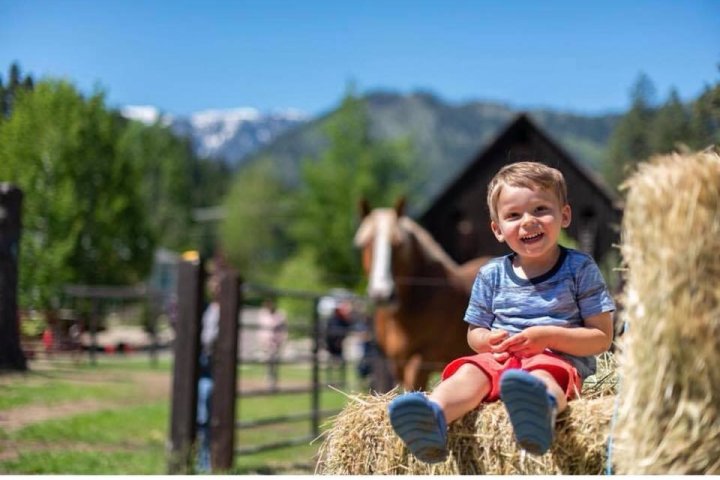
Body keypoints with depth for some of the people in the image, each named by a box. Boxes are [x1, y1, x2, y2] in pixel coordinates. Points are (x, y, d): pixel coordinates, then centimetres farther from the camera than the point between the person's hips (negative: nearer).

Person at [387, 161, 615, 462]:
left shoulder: (580, 269, 4)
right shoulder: (491, 275, 13)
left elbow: (602, 338, 0)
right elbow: (474, 333, 21)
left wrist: (548, 336, -14)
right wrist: (489, 341, -5)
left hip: (560, 360, -4)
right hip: (502, 360, 4)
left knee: (542, 374, -38)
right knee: (471, 370, -28)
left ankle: (543, 407, -77)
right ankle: (434, 416, -61)